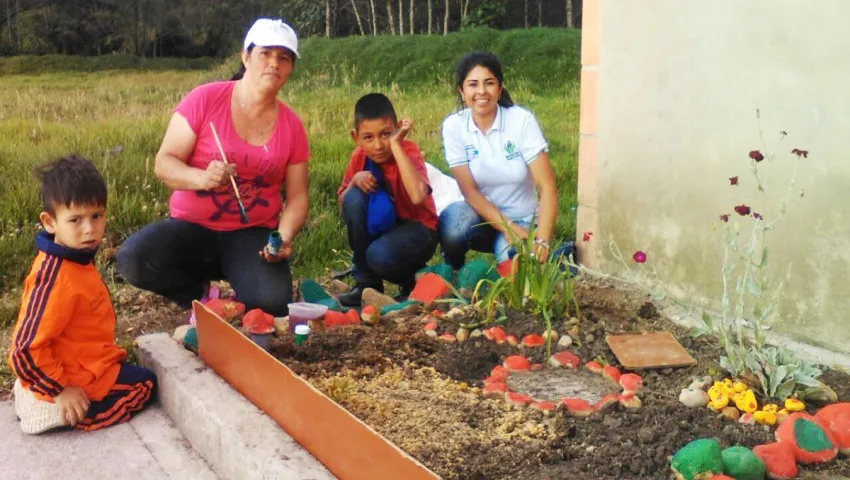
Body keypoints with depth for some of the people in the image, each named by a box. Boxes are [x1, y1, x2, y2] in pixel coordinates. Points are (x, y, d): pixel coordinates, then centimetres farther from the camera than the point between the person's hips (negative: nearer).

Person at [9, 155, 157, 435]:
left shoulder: (76, 258, -2)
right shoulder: (57, 278, -30)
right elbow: (26, 348, -30)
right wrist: (60, 391, -24)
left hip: (84, 363, 9)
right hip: (75, 381, -8)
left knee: (132, 372, 31)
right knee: (146, 384, 8)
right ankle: (55, 413, -2)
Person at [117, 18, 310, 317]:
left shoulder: (292, 126, 0)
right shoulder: (204, 100, -8)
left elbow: (297, 197, 3)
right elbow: (164, 163, -8)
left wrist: (283, 238, -17)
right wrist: (202, 178, -29)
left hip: (252, 234, 0)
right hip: (192, 227, 0)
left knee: (272, 304, -29)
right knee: (132, 259, -30)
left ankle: (242, 302, 11)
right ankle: (199, 297, 2)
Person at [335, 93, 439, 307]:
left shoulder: (408, 151, -23)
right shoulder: (359, 156, -7)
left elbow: (418, 196, -43)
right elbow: (343, 204, -1)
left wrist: (396, 145, -38)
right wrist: (355, 181, -22)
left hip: (417, 229, -5)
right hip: (380, 226, 5)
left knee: (380, 255, -34)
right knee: (354, 199, -24)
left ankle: (415, 278, 3)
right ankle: (367, 282, -9)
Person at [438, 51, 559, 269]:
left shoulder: (522, 120, -15)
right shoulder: (453, 126, -11)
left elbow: (547, 186, -18)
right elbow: (469, 191, -13)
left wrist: (542, 241, -30)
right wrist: (507, 228, -25)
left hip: (521, 221, -1)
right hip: (481, 216, 1)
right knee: (453, 220, -33)